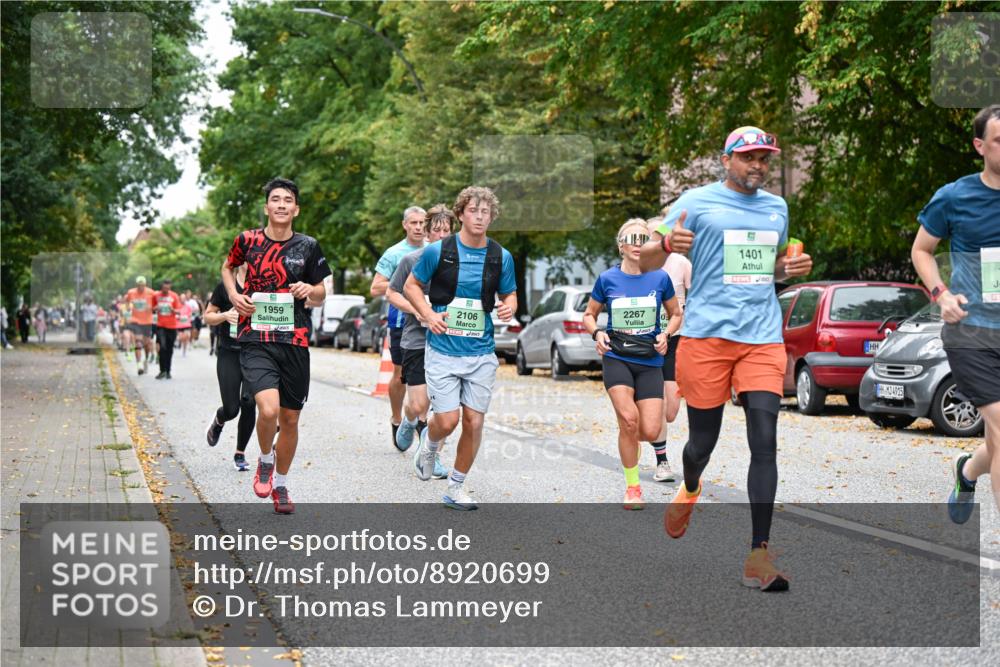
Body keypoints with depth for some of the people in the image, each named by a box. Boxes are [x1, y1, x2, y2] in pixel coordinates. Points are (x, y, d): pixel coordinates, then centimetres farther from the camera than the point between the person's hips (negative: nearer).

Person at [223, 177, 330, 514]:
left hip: (294, 341, 2)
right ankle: (265, 461, 9)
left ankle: (280, 485, 30)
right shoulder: (248, 240, 0)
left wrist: (310, 289, -9)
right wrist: (233, 294, 2)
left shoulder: (308, 246, 4)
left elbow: (321, 293, 14)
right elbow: (228, 266, 21)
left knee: (290, 418, 8)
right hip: (255, 341, -2)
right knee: (269, 409, -23)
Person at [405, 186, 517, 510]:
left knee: (474, 421, 2)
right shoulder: (438, 251, -5)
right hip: (443, 350, -2)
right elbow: (411, 285, 7)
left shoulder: (501, 257, 2)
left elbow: (509, 294, 16)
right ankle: (430, 441, 30)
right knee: (447, 420, -8)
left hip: (482, 353, 2)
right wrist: (429, 315, -8)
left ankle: (456, 487, 19)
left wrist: (509, 307, -7)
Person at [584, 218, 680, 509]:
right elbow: (589, 315, 13)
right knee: (629, 418, -21)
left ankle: (627, 438, 31)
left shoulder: (660, 278, 2)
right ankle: (632, 488, -4)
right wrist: (597, 333, -7)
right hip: (616, 357, -1)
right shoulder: (607, 279, 1)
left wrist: (665, 334, -5)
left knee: (650, 431, -9)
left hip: (650, 361, 1)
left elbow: (676, 314, 14)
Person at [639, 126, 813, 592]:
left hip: (763, 338, 3)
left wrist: (793, 268, 9)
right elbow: (646, 262, 1)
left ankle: (759, 555, -11)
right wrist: (668, 245, -22)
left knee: (765, 441, -10)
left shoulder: (777, 208, 17)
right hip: (706, 335, -3)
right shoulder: (697, 202, 1)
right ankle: (689, 491, 43)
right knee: (702, 441, 6)